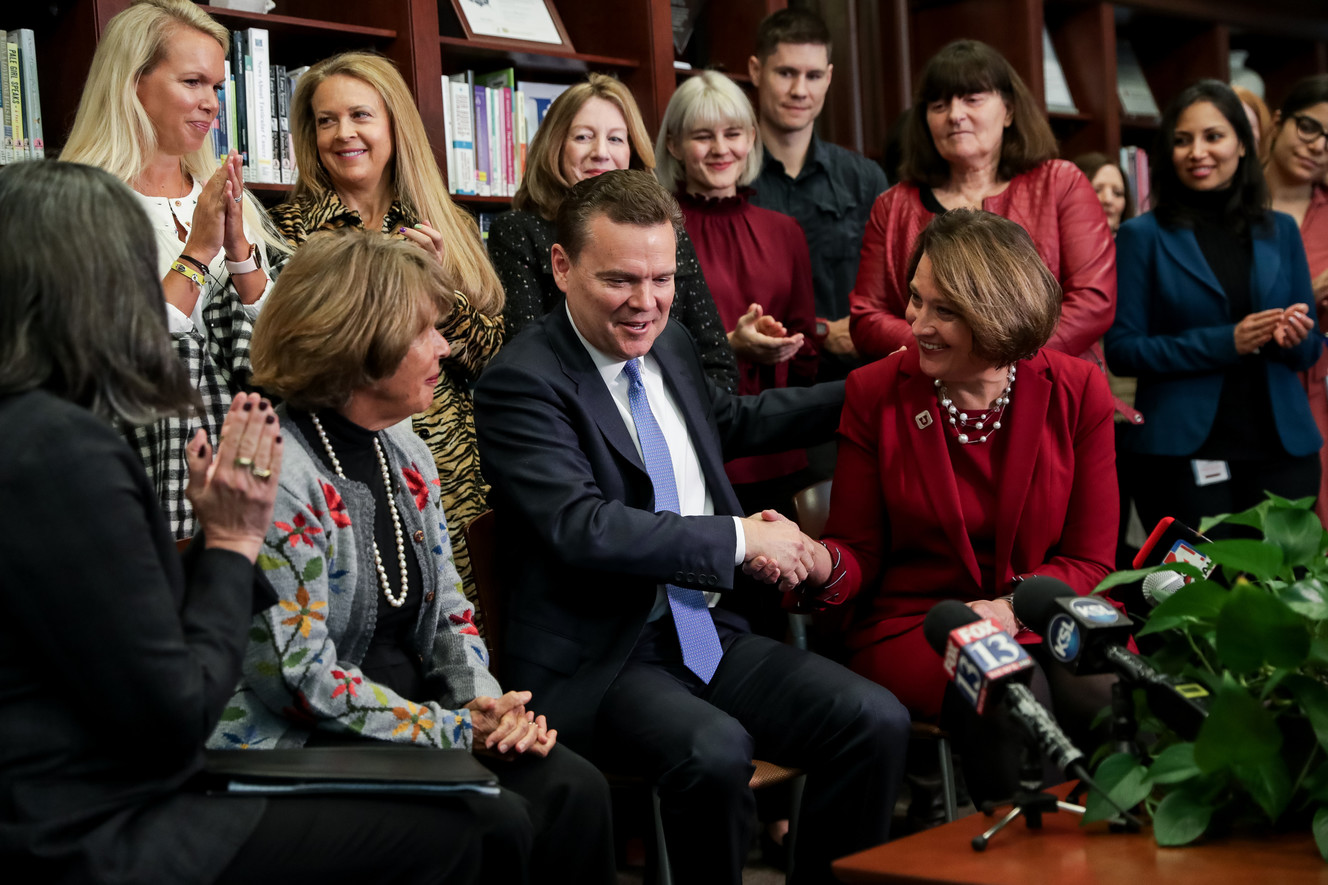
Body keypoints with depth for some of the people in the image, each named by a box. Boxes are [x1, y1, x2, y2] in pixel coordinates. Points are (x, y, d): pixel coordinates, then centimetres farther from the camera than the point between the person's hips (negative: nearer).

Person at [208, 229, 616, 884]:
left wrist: (486, 701, -5)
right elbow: (299, 676, -21)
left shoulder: (404, 453, 10)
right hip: (301, 746, -8)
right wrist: (456, 731, -17)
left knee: (574, 789, -14)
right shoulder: (276, 474, -18)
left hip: (412, 710, 8)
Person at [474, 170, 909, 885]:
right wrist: (740, 538, -19)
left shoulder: (670, 345, 12)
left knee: (877, 722, -13)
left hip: (708, 632, 7)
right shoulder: (521, 383, -12)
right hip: (596, 659, -7)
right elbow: (583, 527, -24)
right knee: (715, 753, -34)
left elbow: (726, 424, 34)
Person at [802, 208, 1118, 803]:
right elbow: (861, 554, 3)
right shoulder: (874, 392, 0)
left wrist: (1010, 608, -15)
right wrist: (817, 560, -21)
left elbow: (1091, 559, 4)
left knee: (1105, 701, -31)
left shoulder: (1078, 392, 2)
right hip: (909, 625, -1)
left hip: (1041, 618, 2)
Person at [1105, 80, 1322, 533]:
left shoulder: (1280, 231, 12)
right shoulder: (1144, 236, 2)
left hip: (1282, 447, 3)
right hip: (1183, 455, -3)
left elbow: (1309, 351, 16)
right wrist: (1225, 342, -13)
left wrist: (1295, 338, -8)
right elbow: (1122, 350, -4)